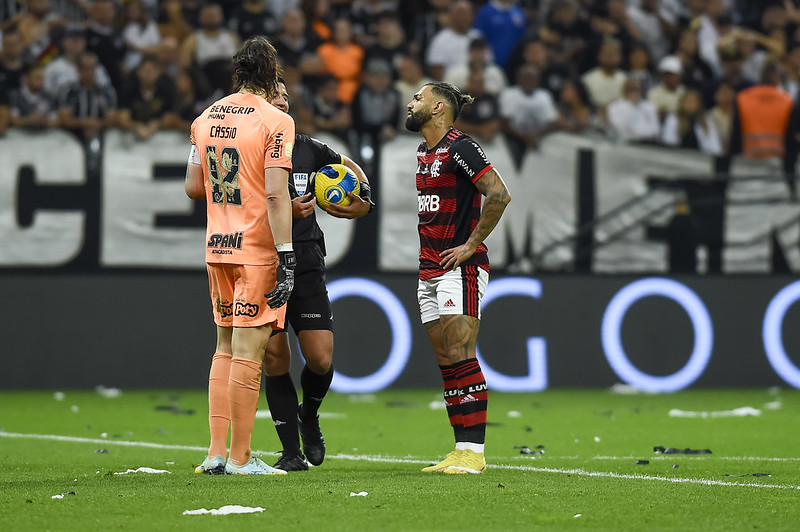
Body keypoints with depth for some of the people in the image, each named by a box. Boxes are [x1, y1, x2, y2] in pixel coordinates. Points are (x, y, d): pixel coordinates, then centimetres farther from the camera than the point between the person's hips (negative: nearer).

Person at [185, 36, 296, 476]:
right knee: (248, 351, -5)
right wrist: (285, 255, -16)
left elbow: (193, 187, 12)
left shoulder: (205, 119, 9)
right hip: (258, 248, -6)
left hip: (217, 248, 6)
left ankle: (216, 452, 12)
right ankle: (239, 458, -4)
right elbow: (276, 196, -16)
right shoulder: (275, 121, -10)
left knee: (225, 348, 14)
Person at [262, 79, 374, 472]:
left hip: (306, 269, 3)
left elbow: (349, 167, 26)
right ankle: (291, 451, 5)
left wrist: (365, 201, 9)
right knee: (275, 361, -4)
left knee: (320, 361, -4)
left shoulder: (307, 149, 9)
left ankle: (309, 414, 28)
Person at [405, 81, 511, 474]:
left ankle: (473, 451, -13)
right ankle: (462, 450, 6)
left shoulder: (459, 148, -12)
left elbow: (499, 194, -20)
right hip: (429, 271, 9)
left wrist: (471, 244, -16)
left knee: (460, 357, -13)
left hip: (460, 267, -9)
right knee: (445, 362, 5)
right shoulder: (424, 152, 16)